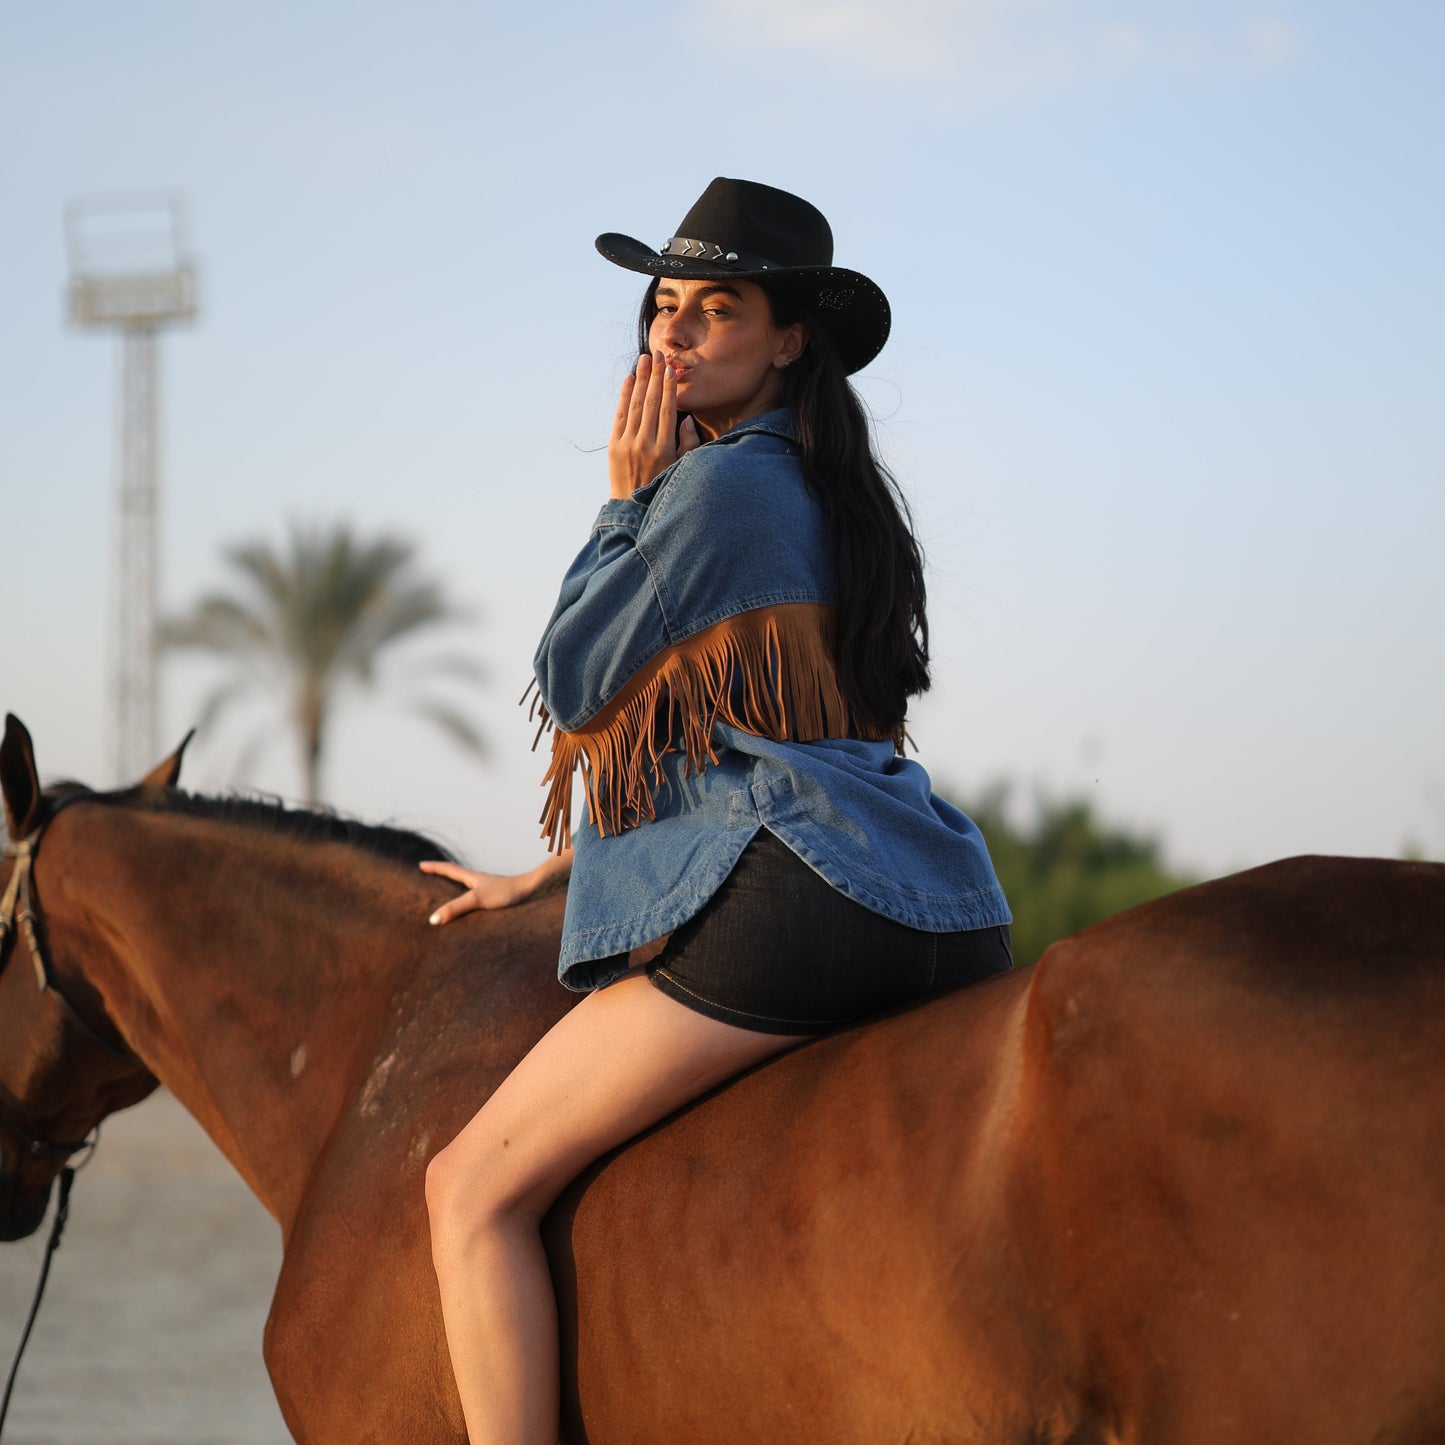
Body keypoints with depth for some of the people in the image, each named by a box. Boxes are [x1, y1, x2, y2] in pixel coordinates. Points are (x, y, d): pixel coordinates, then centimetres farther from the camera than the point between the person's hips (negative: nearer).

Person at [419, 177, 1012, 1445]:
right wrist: (542, 877, 30)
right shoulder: (816, 485, 23)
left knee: (475, 1189, -7)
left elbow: (575, 686, -2)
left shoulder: (722, 482, -7)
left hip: (795, 901, -10)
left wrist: (625, 497, 4)